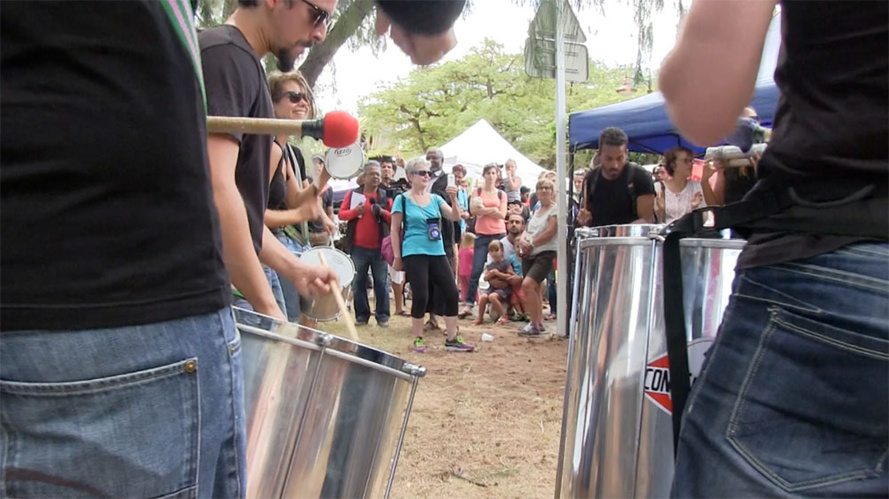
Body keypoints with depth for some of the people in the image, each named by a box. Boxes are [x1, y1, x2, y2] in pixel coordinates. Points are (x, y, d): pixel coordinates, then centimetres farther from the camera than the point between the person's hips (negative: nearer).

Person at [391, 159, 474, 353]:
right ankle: (418, 339, 9)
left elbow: (455, 217, 4)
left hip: (437, 253, 5)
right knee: (421, 296, -8)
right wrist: (397, 257, -5)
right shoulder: (403, 200, -1)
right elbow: (395, 230, 0)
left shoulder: (435, 198, 12)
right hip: (414, 254, -5)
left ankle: (452, 339, 8)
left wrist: (454, 198, -13)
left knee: (452, 293, -1)